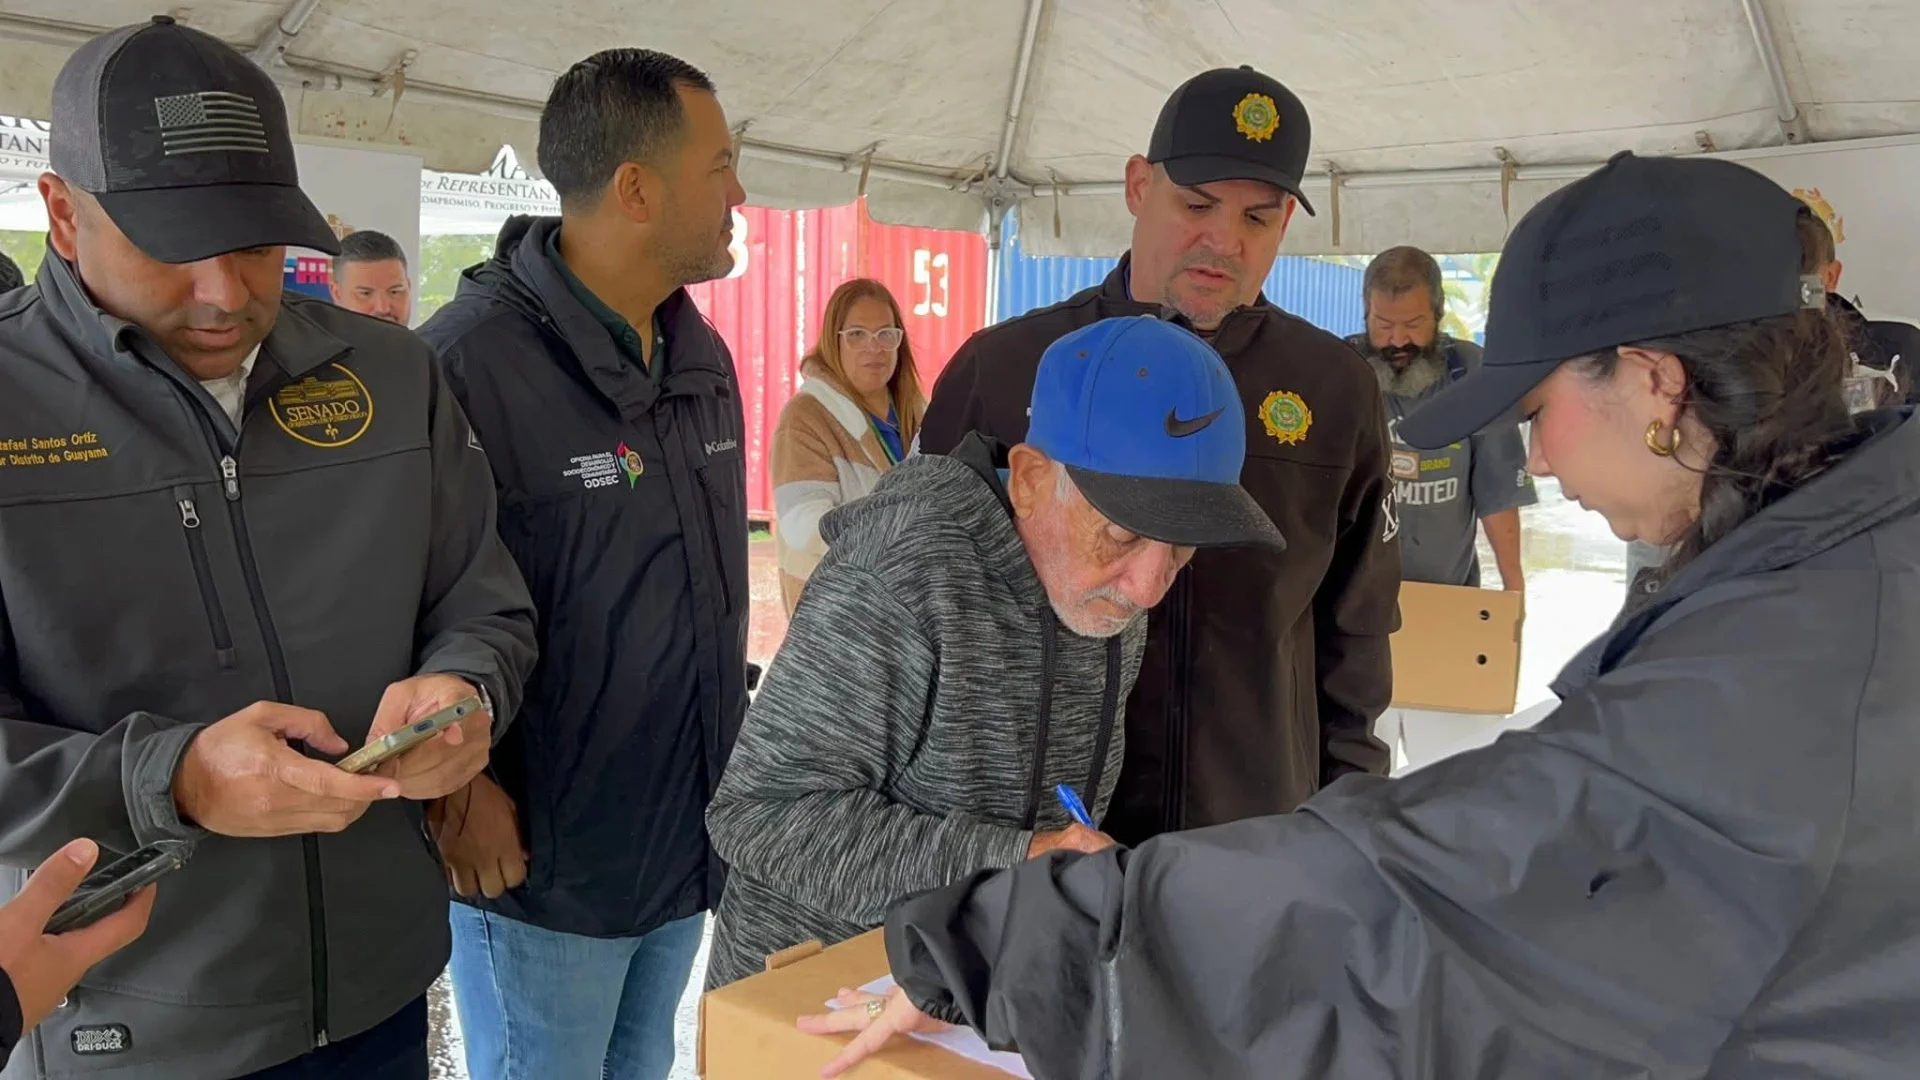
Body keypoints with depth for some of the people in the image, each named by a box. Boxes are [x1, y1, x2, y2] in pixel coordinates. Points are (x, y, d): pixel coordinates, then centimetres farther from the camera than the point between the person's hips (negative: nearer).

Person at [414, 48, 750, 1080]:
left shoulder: (705, 359, 6)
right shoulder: (469, 361, -20)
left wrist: (730, 724, 13)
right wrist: (453, 784, -18)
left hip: (687, 840, 7)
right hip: (540, 866, -7)